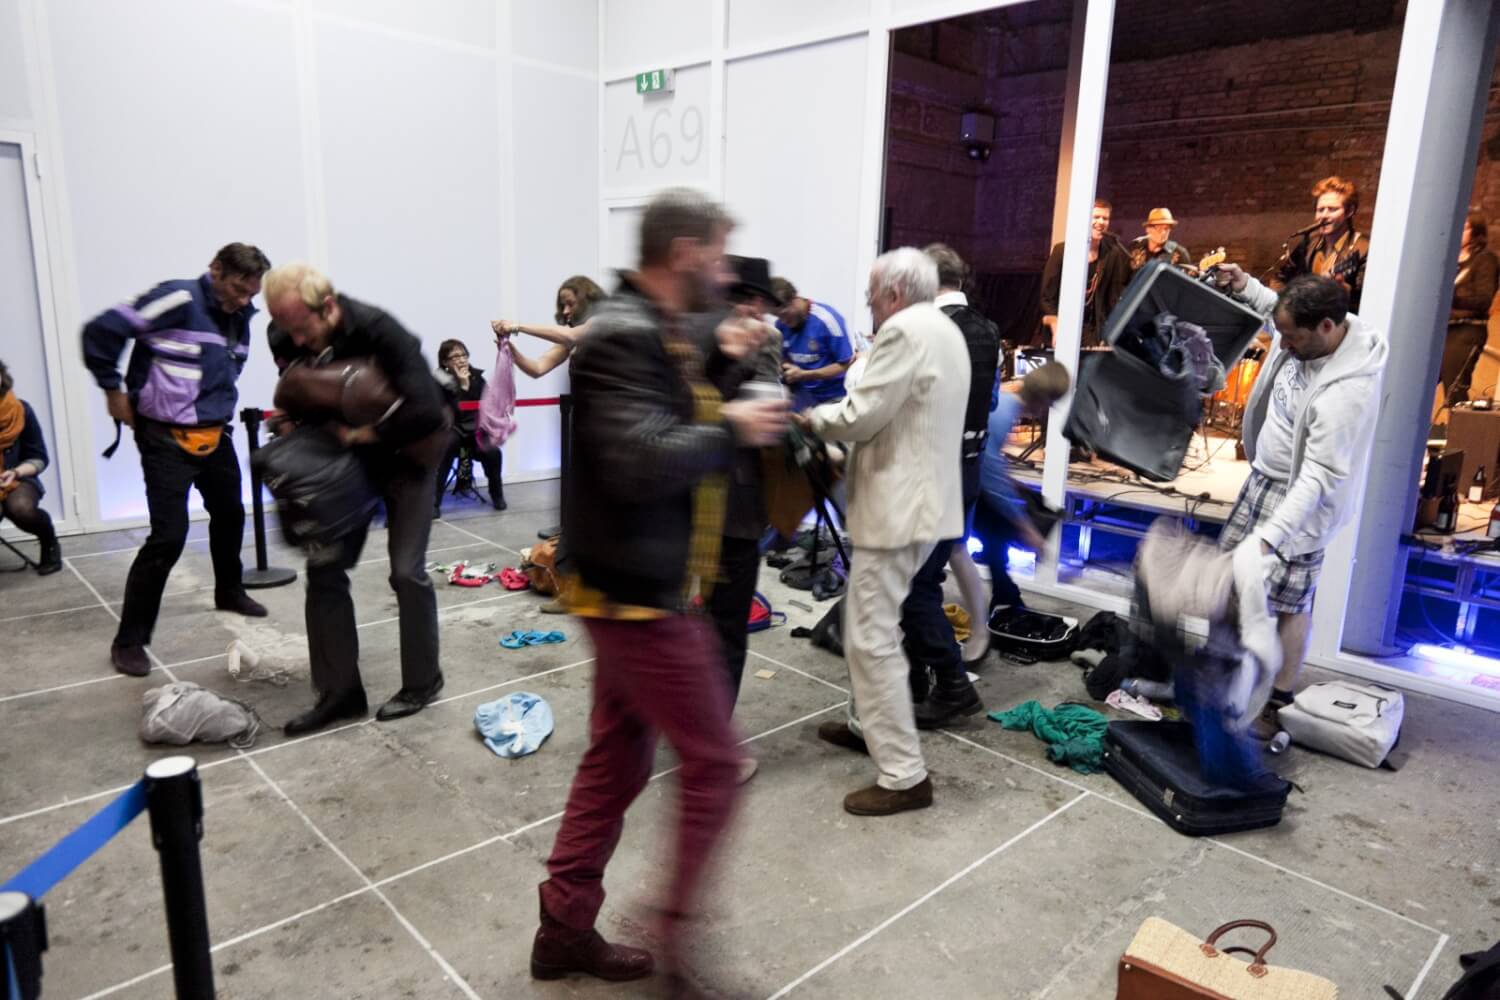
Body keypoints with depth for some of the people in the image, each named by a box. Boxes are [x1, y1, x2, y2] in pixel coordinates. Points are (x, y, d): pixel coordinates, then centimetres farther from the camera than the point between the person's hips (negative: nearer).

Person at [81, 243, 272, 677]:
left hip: (214, 434, 8)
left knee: (229, 513, 21)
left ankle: (229, 592, 46)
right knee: (168, 536, -10)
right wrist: (114, 391, -10)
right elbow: (99, 332, -18)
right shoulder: (178, 300, -18)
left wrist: (219, 406, 15)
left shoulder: (239, 315, 5)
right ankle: (129, 640, 3)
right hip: (167, 438, -7)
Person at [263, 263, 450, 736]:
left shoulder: (379, 331, -30)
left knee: (406, 570, -7)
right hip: (349, 456, 6)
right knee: (324, 568, 1)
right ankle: (340, 690, 10)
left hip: (405, 455, -6)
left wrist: (366, 433, -29)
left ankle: (422, 681, 13)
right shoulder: (294, 336, -11)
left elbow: (428, 411, -38)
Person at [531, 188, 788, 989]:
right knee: (713, 762, 3)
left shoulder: (650, 327, 11)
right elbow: (641, 462, -33)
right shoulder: (625, 335, -21)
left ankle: (565, 927, 32)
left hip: (633, 588, 10)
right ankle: (676, 930, 20)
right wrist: (732, 430, -18)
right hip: (636, 593, -10)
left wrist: (714, 353, 10)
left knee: (617, 760, 18)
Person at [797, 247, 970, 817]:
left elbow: (861, 416, -20)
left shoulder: (905, 329, -16)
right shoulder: (945, 330, 17)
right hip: (923, 497, 11)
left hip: (897, 505, -11)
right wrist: (832, 419, 10)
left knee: (871, 638, -6)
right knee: (873, 622, 23)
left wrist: (813, 419, -1)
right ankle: (868, 723, 37)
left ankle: (904, 776, -1)